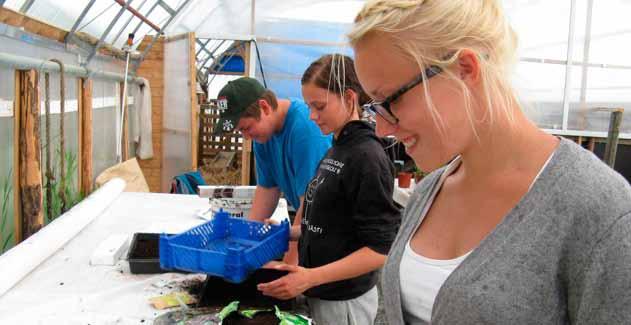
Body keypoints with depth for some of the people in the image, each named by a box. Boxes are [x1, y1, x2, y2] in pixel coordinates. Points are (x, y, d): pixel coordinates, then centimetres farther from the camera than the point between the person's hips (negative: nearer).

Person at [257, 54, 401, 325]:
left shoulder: (368, 157, -19)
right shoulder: (335, 149, 6)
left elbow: (382, 248, -21)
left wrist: (311, 277, -26)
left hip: (345, 302, -7)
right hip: (321, 294, 7)